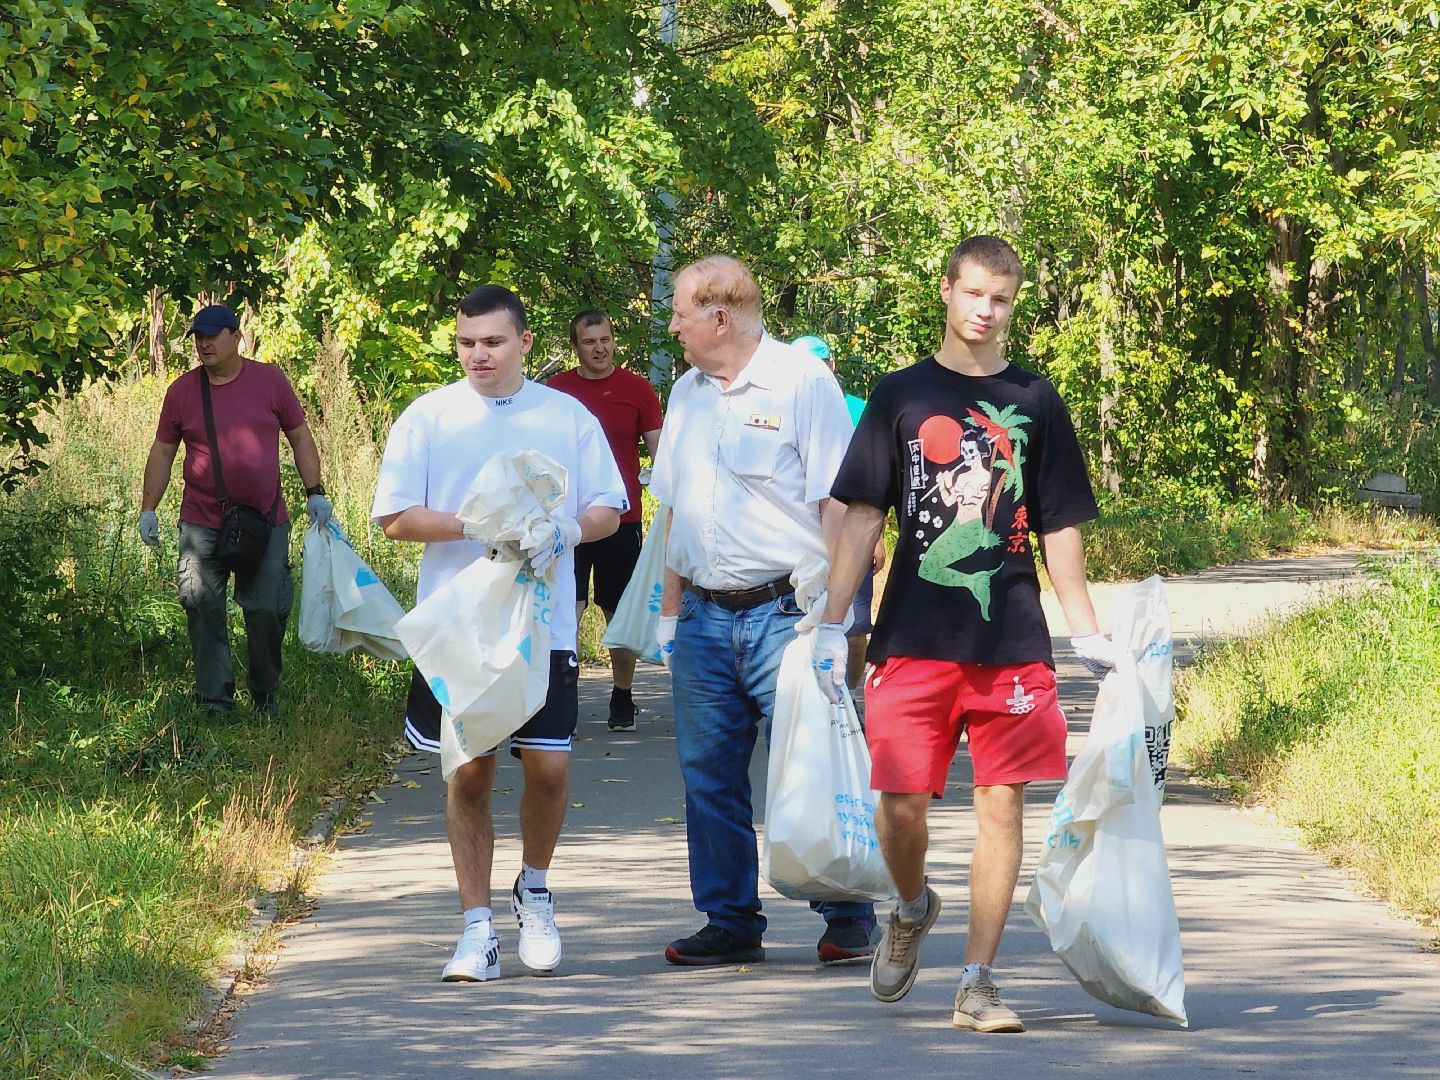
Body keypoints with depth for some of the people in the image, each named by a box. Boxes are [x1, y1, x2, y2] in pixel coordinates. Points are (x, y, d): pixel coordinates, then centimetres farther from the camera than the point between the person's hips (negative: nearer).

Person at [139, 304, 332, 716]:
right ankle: (215, 701, 4)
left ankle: (265, 695, 20)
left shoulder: (269, 381, 2)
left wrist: (314, 492, 2)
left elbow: (300, 437, 9)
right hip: (202, 524, 0)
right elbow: (162, 452, 10)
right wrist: (148, 509, 4)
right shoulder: (182, 391, 3)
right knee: (204, 613, -3)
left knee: (267, 612, 3)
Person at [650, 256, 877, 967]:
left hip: (782, 612, -6)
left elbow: (838, 504, -8)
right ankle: (730, 923, 14)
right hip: (704, 616, 6)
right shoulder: (687, 394, 15)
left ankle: (849, 920, 3)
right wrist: (669, 609, 17)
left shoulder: (802, 382, -5)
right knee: (709, 778, 6)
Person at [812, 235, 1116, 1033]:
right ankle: (913, 910, 27)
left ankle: (977, 983, 3)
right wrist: (832, 626, -2)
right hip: (915, 638, -1)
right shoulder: (901, 397, 6)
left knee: (1001, 803, -3)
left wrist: (1087, 636, 6)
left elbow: (1059, 529, 11)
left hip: (1012, 643, 1)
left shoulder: (1034, 404, 9)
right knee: (901, 803, -5)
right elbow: (862, 517, 5)